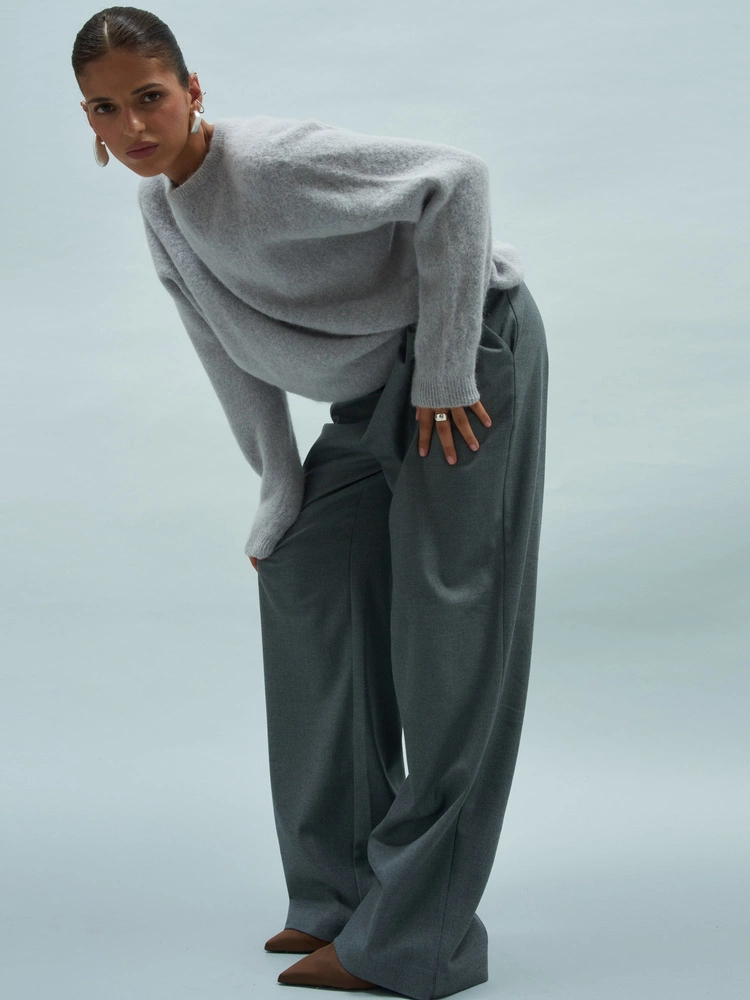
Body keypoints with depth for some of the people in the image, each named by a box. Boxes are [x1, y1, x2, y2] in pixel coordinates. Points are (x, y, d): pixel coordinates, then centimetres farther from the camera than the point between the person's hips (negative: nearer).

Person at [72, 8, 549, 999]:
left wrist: (444, 373, -23)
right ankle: (342, 894, 18)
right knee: (302, 571, 9)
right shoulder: (163, 209, 2)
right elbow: (233, 358, 8)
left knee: (445, 623, -10)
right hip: (378, 380, 9)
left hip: (471, 347, -9)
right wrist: (280, 494, 6)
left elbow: (457, 177, -27)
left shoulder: (268, 164, -25)